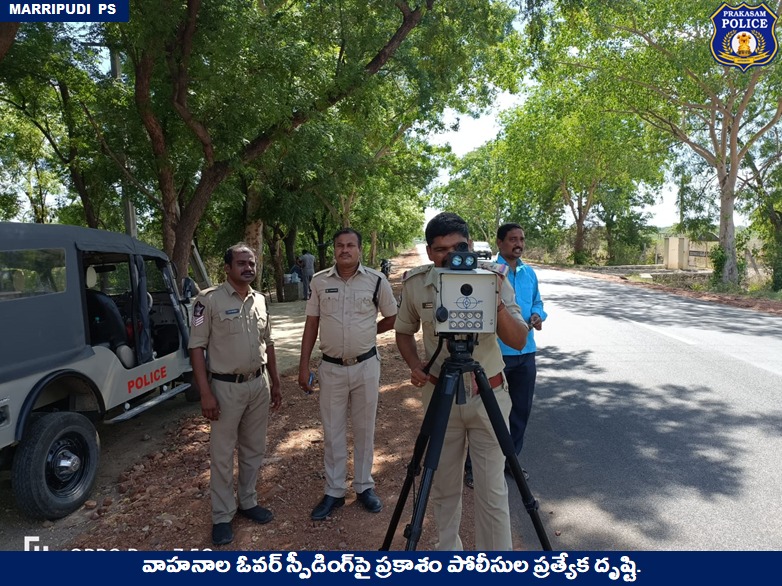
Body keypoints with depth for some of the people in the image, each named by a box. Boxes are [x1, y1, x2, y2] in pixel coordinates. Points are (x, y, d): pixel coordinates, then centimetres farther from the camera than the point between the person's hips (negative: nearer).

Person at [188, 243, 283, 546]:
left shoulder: (260, 300, 6)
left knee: (254, 449, 16)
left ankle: (248, 502, 34)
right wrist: (205, 393, -16)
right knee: (222, 454, 7)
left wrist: (275, 382, 13)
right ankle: (222, 516, 22)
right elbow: (196, 347, -12)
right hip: (227, 387, -5)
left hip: (259, 384, 6)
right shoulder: (209, 299, -11)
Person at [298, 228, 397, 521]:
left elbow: (392, 319, 6)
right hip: (331, 368, 1)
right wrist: (304, 365, 0)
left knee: (364, 429, 13)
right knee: (333, 431, 10)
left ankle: (364, 486, 30)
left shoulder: (376, 280, -5)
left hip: (366, 365, -1)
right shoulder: (319, 281, 0)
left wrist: (365, 331, 3)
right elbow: (311, 324, 3)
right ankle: (334, 491, 25)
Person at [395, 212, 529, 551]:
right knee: (443, 487, 15)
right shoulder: (415, 283, -7)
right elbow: (404, 332, 9)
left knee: (492, 491, 5)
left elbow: (519, 342, -15)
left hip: (487, 396, -1)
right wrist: (415, 365, -10)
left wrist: (497, 303, -31)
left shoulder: (493, 278, -11)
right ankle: (447, 549, 39)